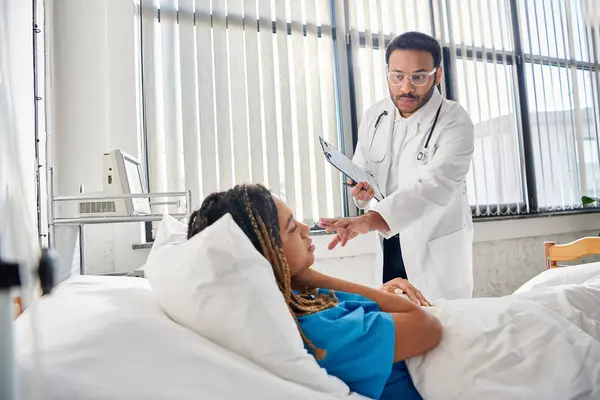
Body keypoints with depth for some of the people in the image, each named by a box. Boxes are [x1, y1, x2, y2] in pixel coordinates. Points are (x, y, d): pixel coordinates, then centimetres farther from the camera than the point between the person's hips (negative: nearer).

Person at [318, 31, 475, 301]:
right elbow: (361, 165, 11)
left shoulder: (455, 123, -17)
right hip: (389, 245, 4)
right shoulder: (374, 116, -1)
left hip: (437, 250, -4)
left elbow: (434, 186, -32)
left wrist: (371, 220, -47)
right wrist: (361, 186, -15)